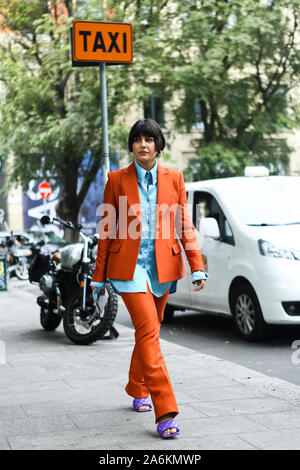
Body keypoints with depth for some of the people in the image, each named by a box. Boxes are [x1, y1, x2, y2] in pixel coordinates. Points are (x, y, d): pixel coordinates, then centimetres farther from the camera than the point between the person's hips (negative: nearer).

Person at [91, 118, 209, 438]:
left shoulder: (174, 178, 5)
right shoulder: (117, 180, 1)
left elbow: (184, 226, 6)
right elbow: (107, 230, 4)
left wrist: (197, 266, -3)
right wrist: (99, 275, 4)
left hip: (163, 266, 3)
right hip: (129, 266, -3)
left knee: (149, 331, 14)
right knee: (148, 331, -14)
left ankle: (137, 390, 38)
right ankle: (165, 412, -17)